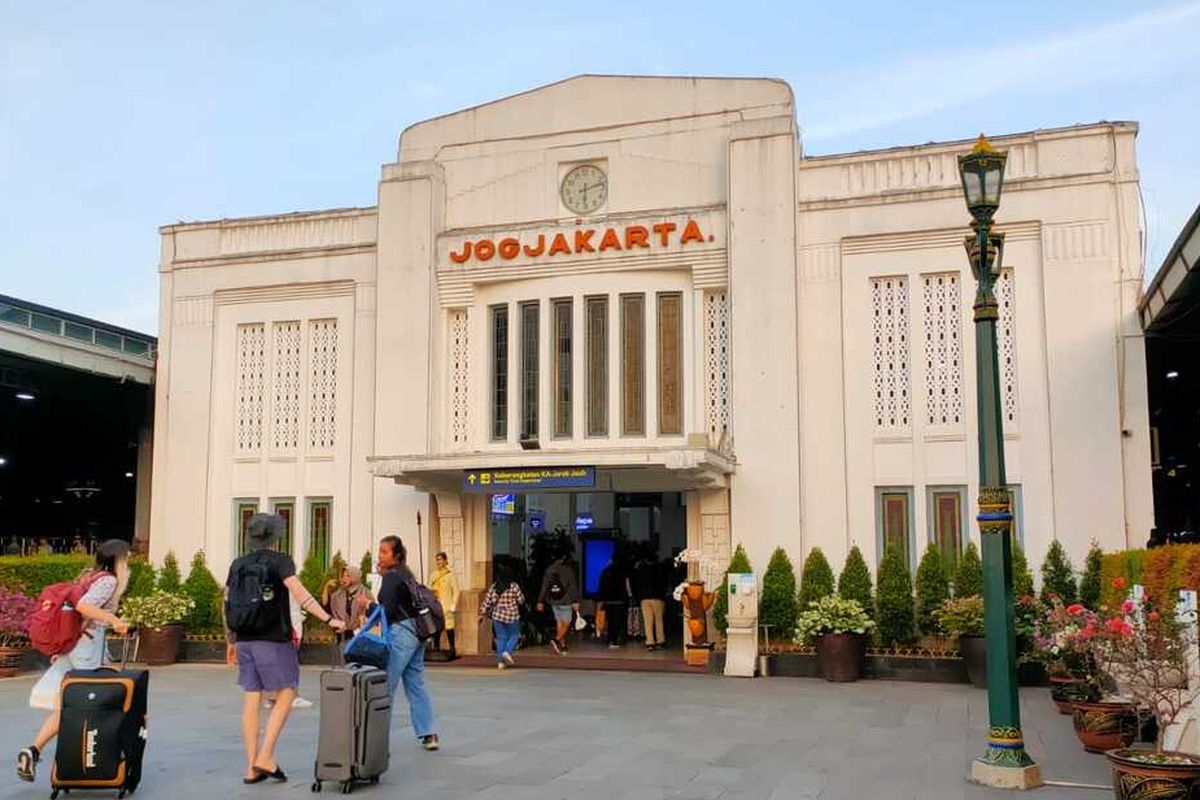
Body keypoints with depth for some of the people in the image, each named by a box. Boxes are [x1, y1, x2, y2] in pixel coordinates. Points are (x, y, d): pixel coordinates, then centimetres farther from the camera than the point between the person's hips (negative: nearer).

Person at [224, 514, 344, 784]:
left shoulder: (237, 565, 10)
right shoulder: (280, 561, -5)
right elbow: (299, 594, -18)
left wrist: (231, 642, 20)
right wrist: (329, 619, -20)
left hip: (245, 640, 5)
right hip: (273, 640, -5)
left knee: (251, 700, 8)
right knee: (286, 694, 5)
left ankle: (252, 767, 10)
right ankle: (265, 757, -4)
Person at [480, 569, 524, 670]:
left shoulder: (493, 587, 2)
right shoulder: (514, 586, -7)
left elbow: (487, 601, 3)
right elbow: (521, 600, -2)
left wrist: (483, 612, 11)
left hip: (497, 616, 3)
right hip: (512, 616, -3)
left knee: (501, 638, 10)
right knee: (514, 635, 14)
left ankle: (500, 662, 7)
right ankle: (507, 652, -9)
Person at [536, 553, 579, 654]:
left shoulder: (549, 569, 7)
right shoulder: (568, 570, -8)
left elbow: (544, 586, 8)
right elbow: (573, 587, -11)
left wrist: (540, 601, 11)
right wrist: (575, 601, -11)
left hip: (553, 601, 5)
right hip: (565, 601, -5)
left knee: (559, 622, 15)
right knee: (566, 624, 0)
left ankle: (563, 645, 15)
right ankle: (556, 640, -22)